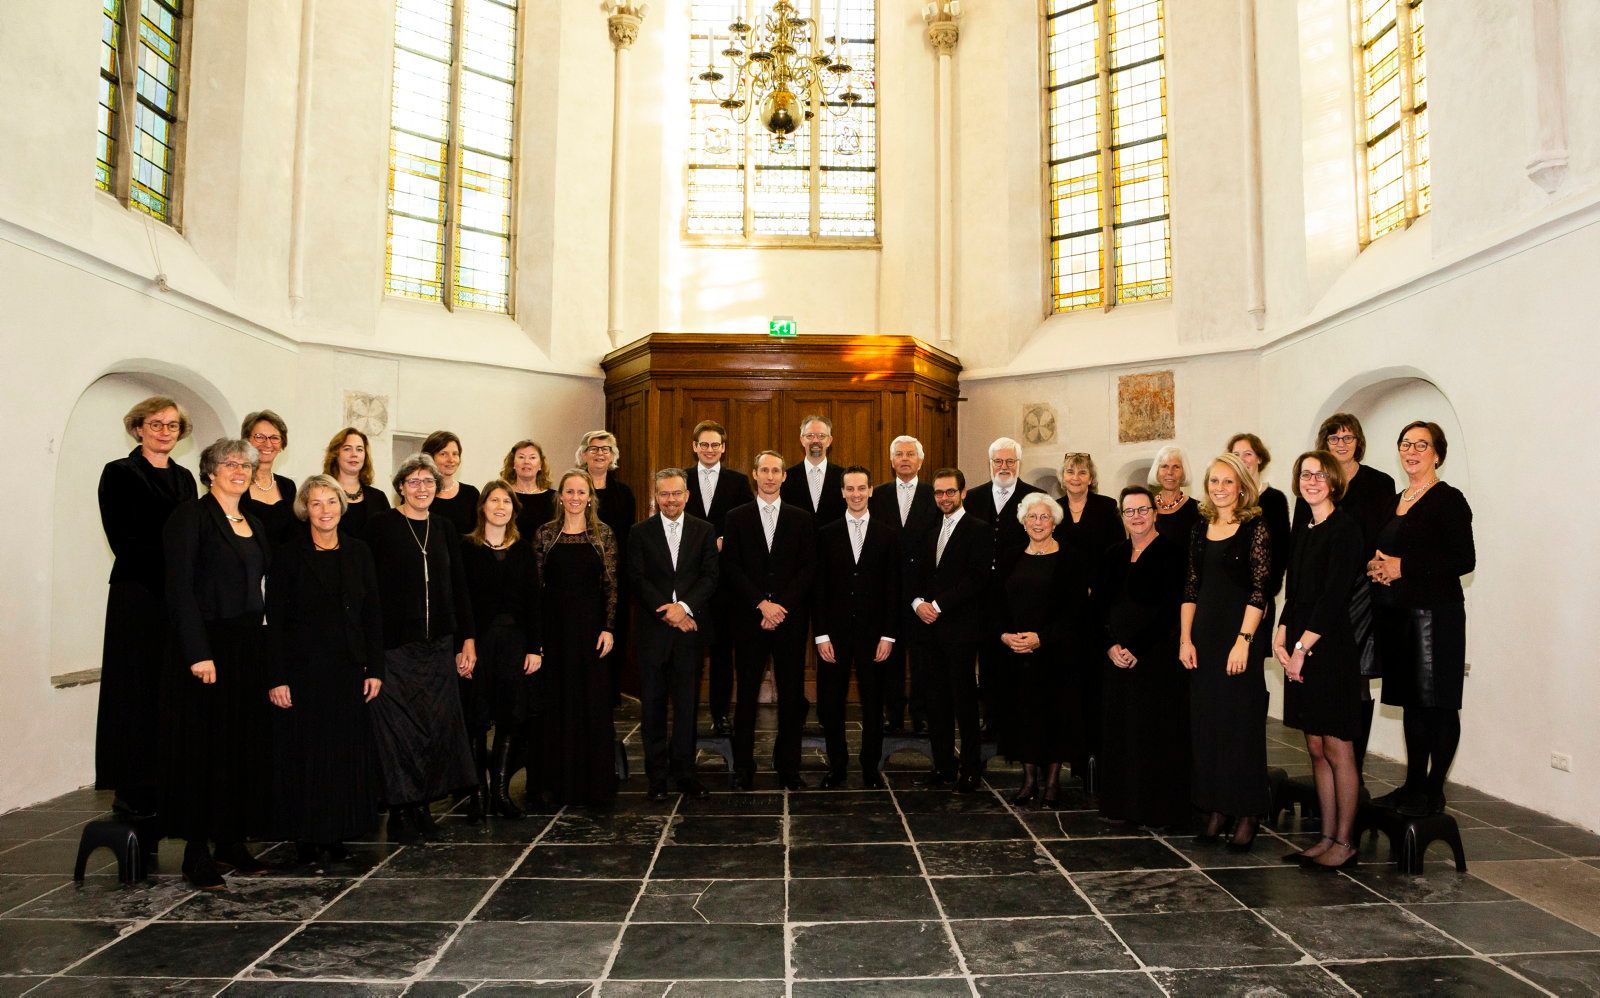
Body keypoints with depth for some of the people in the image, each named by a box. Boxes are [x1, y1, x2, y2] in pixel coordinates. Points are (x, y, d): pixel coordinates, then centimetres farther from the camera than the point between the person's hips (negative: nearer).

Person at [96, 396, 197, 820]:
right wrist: (169, 571, -14)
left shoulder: (184, 477, 15)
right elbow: (122, 539, -8)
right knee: (138, 689, -2)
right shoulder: (119, 473, -1)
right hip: (138, 594, -5)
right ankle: (133, 791, 4)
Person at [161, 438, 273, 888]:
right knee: (203, 745, -2)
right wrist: (198, 652, -20)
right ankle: (197, 853, 7)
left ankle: (231, 840, 20)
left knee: (246, 743, 10)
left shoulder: (253, 525, 14)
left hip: (249, 646, 7)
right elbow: (180, 588, -14)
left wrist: (264, 647, 9)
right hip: (206, 644, -7)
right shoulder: (191, 517, -7)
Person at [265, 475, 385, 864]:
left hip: (348, 671, 3)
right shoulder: (288, 553, -3)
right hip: (304, 669, -3)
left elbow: (373, 614, 8)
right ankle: (306, 836, 16)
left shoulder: (358, 552, 7)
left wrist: (374, 669, 3)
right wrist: (276, 678, -11)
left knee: (347, 751, 8)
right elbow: (275, 620, -6)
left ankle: (338, 833, 20)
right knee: (305, 752, 3)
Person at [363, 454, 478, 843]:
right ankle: (399, 812, 11)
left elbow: (459, 588, 13)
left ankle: (421, 806, 18)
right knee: (399, 730, -1)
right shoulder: (382, 526, -2)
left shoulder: (445, 529, 11)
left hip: (438, 646, 4)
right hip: (395, 645, -4)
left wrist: (467, 639, 8)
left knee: (438, 727, 5)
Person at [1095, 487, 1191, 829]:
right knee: (1120, 731, 8)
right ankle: (1123, 804, 17)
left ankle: (1161, 808, 8)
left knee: (1157, 731, -1)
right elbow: (1100, 606, 10)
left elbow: (1171, 608, -11)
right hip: (1116, 657, 6)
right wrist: (1111, 645, -6)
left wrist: (1138, 649, -14)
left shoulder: (1172, 553, -4)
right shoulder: (1114, 556, 13)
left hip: (1158, 656, -5)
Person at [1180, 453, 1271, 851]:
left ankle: (1248, 814, 11)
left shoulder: (1255, 528, -6)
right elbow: (1191, 588, 11)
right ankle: (1216, 807, 19)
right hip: (1203, 635, 6)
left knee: (1242, 723, 0)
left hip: (1239, 632, -6)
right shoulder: (1201, 529, 11)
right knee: (1206, 723, 9)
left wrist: (1243, 640, -18)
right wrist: (1185, 639, 4)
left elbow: (1260, 590, -11)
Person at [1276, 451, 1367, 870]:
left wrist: (1302, 648, -15)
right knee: (1316, 749, 12)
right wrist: (1280, 638, 1)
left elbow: (1334, 596, -15)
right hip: (1299, 652, 8)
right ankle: (1327, 837, 20)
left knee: (1337, 749, -1)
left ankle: (1344, 843, 9)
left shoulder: (1344, 528, -8)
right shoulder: (1303, 530, 15)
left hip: (1331, 649, -8)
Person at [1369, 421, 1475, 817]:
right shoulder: (1395, 501, 16)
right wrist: (1376, 566, 2)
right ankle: (1413, 784, 20)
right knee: (1412, 702, 13)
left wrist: (1403, 567, -17)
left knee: (1438, 704, -2)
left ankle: (1434, 792, 6)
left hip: (1435, 614, -8)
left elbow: (1464, 560, -14)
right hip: (1397, 614, 8)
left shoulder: (1448, 499, -7)